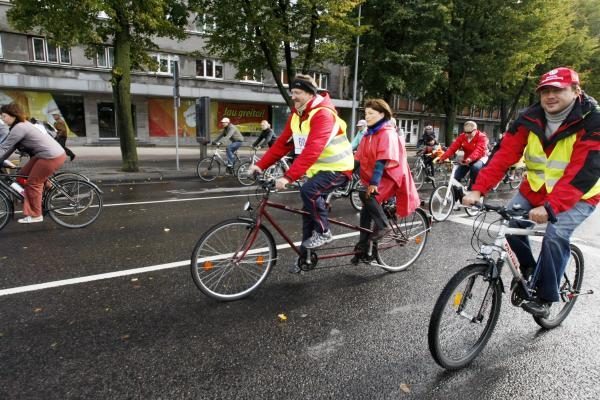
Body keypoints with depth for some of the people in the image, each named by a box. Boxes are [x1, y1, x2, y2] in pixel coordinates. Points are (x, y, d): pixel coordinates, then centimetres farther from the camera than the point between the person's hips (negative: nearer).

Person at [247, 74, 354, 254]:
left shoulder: (323, 114, -24)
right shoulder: (295, 115, 5)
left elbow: (312, 150, -35)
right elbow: (282, 144, 1)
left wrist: (288, 176, -41)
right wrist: (260, 165, -10)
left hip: (337, 168, -8)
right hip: (318, 169, 8)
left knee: (308, 191, -31)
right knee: (308, 211, 7)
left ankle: (323, 232, -9)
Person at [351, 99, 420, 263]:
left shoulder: (388, 133, -14)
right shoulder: (368, 135, 10)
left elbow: (382, 160, -24)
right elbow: (359, 158, 7)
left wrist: (374, 182, -32)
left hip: (390, 177, -8)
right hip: (372, 178, 8)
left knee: (366, 195, -30)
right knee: (366, 210, 2)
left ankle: (383, 225, -12)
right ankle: (363, 247, 12)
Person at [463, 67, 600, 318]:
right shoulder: (530, 119, -9)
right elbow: (504, 155, -17)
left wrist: (549, 207, -43)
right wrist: (478, 189, -30)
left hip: (577, 195, -4)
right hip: (535, 188, 4)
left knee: (555, 236, -24)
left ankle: (545, 297, -3)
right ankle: (528, 268, 13)